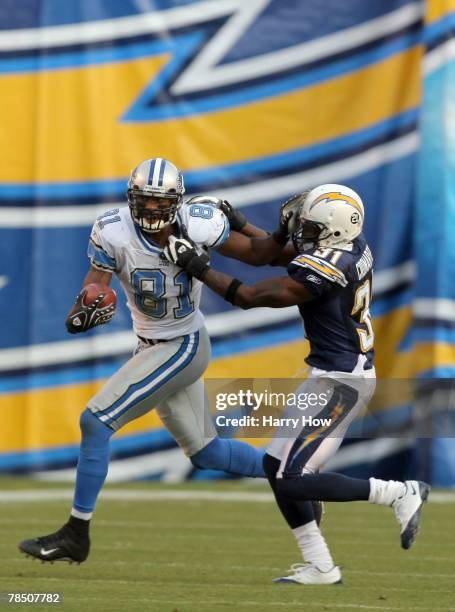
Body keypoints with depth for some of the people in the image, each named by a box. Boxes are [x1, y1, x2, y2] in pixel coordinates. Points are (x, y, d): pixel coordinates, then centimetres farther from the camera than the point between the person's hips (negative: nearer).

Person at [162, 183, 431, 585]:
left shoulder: (324, 269, -24)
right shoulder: (352, 245, 3)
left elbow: (250, 297, -17)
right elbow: (272, 253, 18)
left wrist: (197, 267, -11)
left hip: (340, 382, -10)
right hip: (333, 375, 10)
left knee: (291, 480, -11)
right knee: (278, 467, 12)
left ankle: (400, 494, -5)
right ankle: (319, 567, 14)